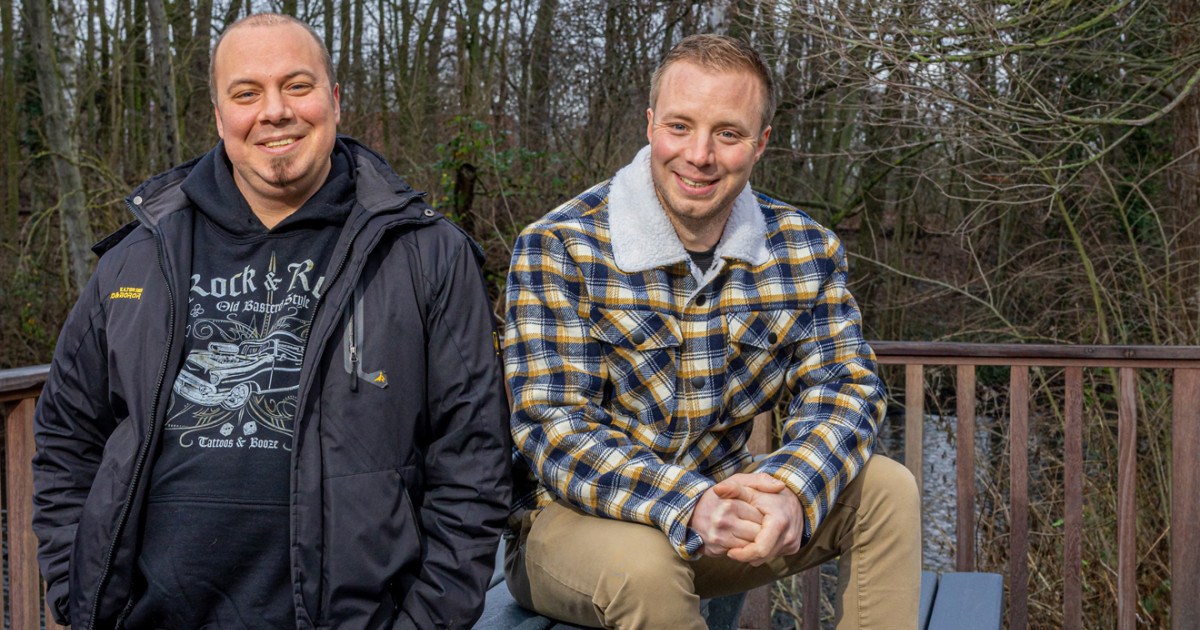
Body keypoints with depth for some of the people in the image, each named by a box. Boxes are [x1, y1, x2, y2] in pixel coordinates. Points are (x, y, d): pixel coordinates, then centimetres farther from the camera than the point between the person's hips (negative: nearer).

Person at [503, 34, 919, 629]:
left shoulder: (805, 249, -3)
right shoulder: (557, 248, -17)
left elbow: (842, 387, -5)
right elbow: (554, 430, -23)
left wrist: (791, 489, -30)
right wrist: (688, 506, -41)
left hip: (722, 498, 5)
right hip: (574, 519, -4)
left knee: (887, 489, -11)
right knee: (643, 563, -36)